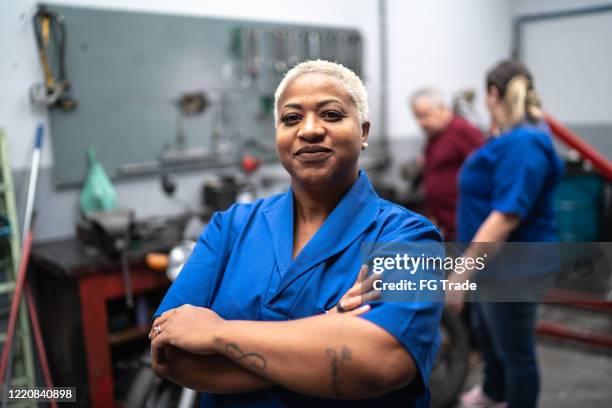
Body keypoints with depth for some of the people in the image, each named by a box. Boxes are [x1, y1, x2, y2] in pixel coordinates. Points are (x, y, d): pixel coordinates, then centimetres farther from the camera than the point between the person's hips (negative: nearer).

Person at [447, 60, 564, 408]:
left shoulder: (523, 144, -25)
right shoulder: (515, 137, 7)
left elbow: (507, 217, -32)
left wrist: (462, 271, -31)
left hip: (513, 265, -11)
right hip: (496, 261, 11)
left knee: (515, 350, 8)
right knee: (486, 330, 29)